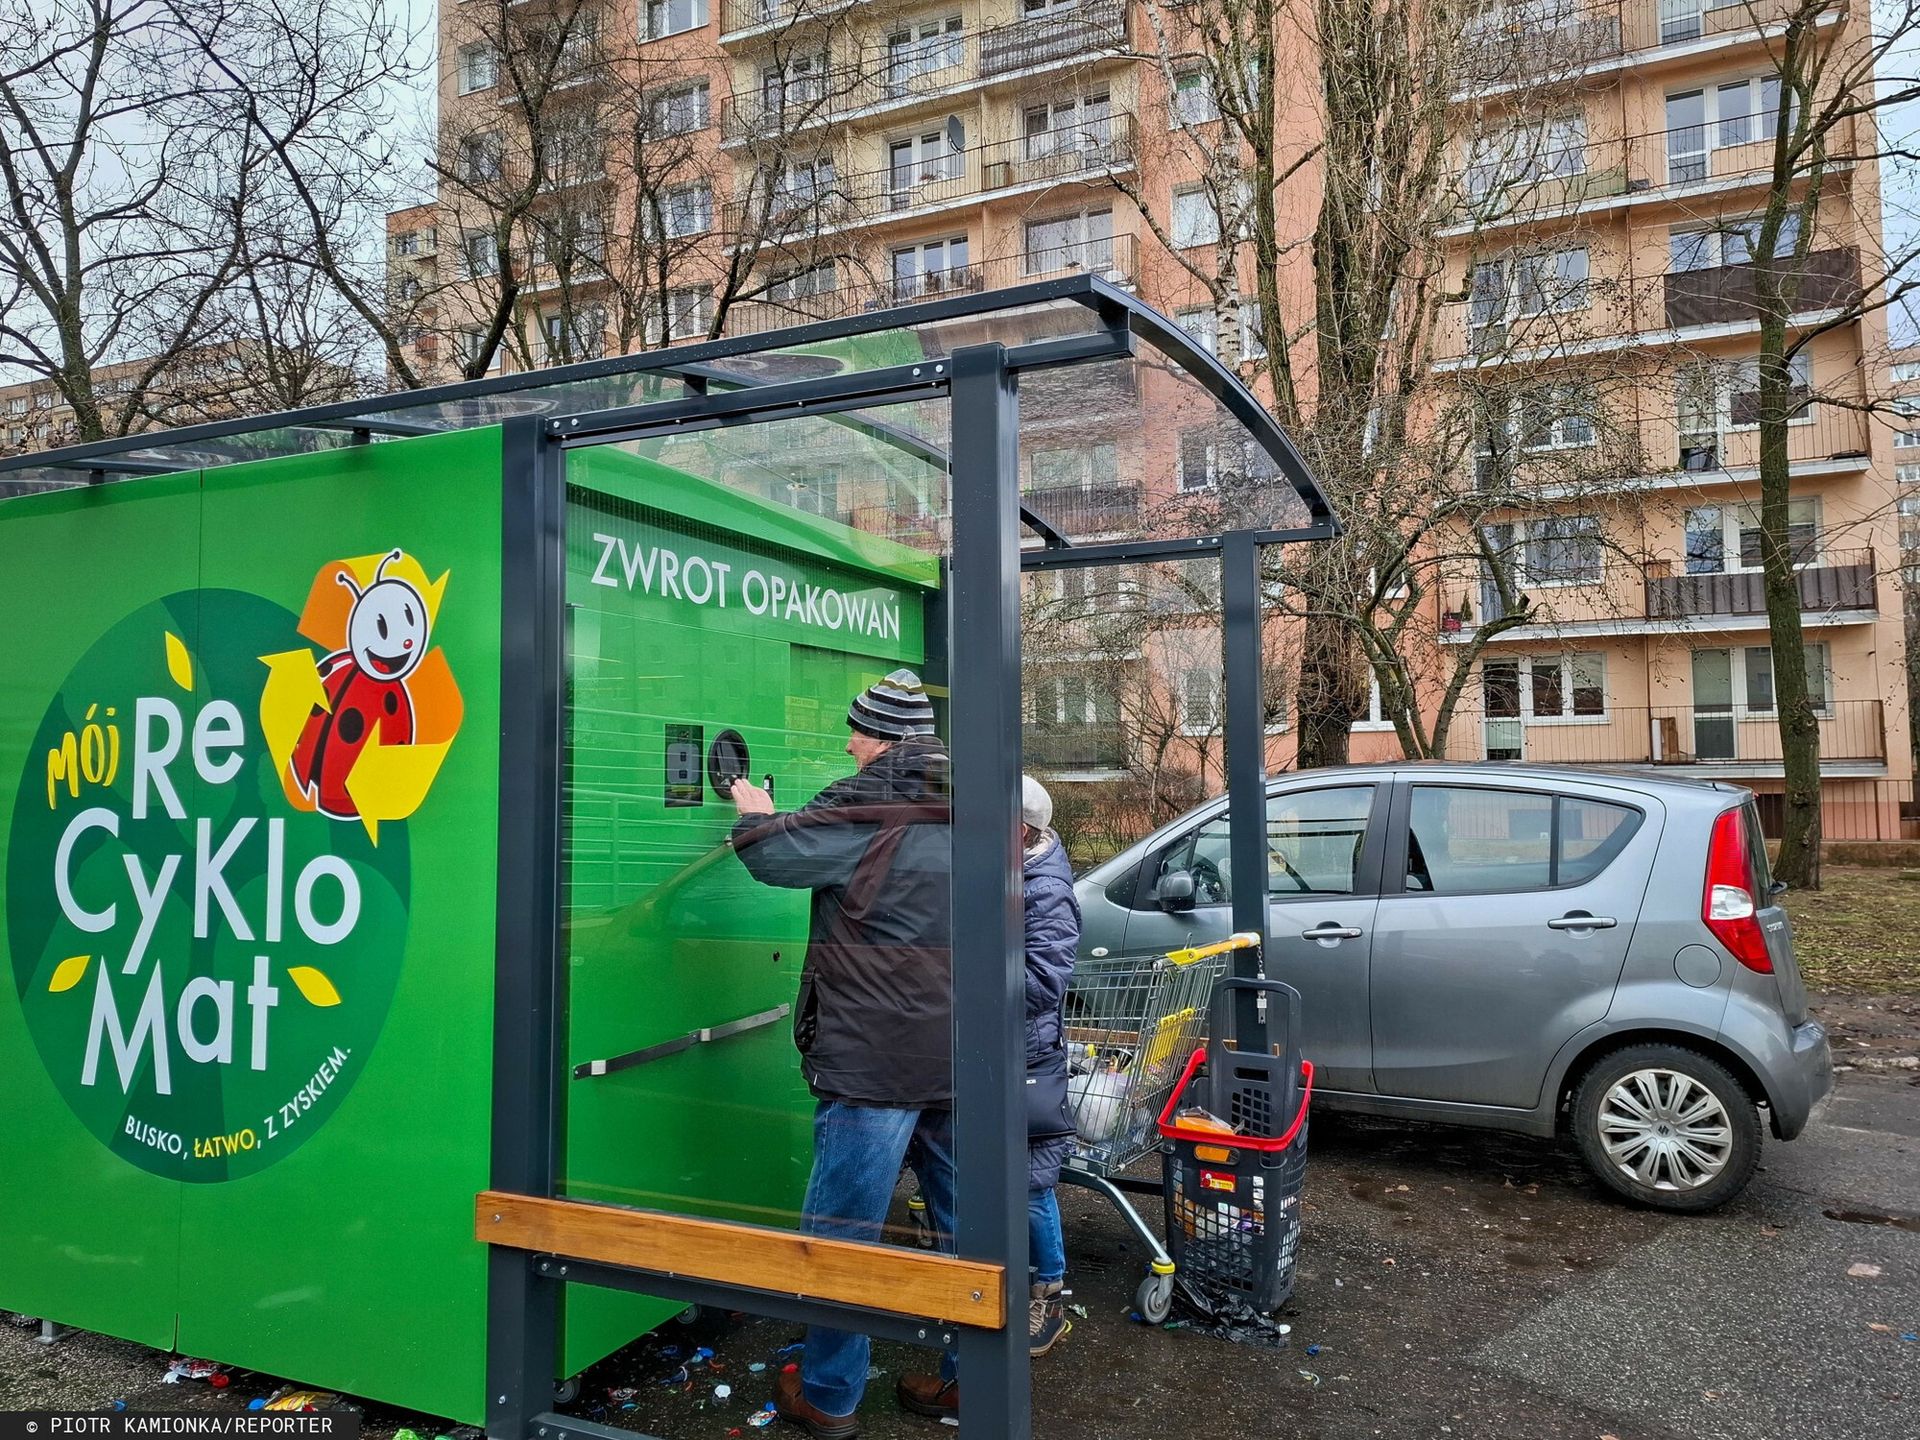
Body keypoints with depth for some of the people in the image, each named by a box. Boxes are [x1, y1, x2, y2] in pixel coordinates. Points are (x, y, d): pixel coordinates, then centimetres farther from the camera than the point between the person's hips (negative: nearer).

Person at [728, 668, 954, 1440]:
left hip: (875, 1063, -7)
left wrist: (755, 814, 10)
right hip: (960, 1062, 7)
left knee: (842, 1231, 6)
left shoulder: (867, 808, -10)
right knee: (963, 1226, 17)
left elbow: (774, 854, -11)